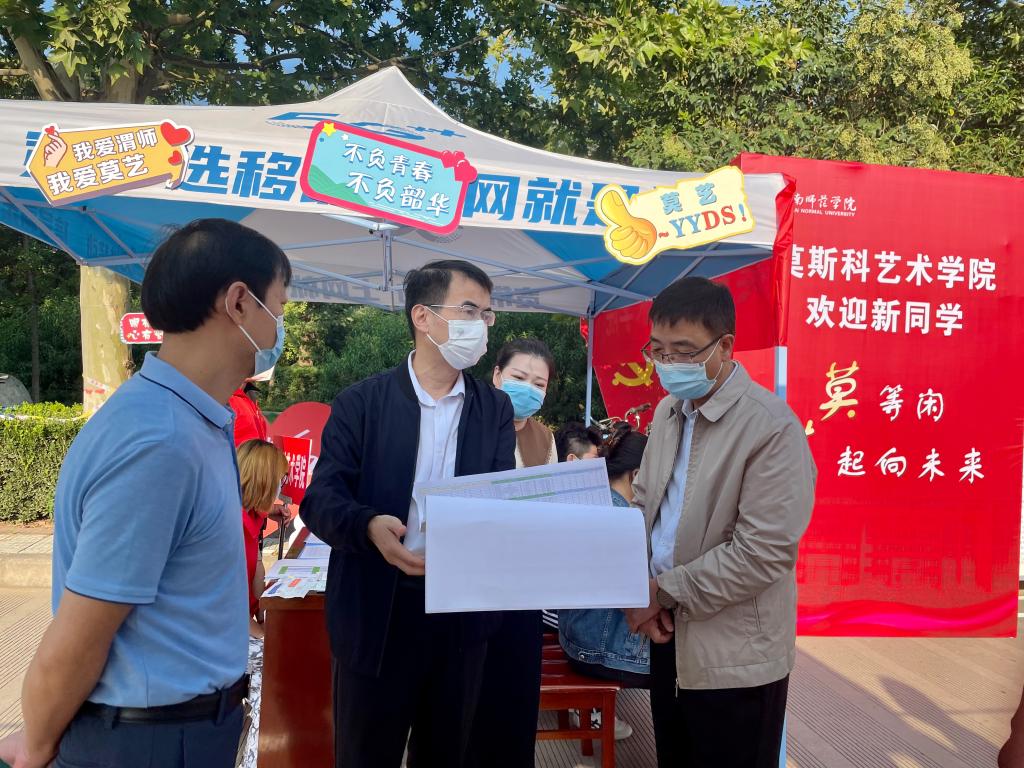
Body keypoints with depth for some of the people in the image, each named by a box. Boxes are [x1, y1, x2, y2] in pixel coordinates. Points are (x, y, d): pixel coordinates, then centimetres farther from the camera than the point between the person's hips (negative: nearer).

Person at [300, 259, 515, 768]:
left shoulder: (495, 409, 6)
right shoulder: (361, 402, -3)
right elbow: (320, 499, -9)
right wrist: (370, 526, -29)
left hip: (462, 614, 3)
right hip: (375, 614, -2)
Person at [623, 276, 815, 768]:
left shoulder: (772, 428, -20)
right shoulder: (668, 411, 4)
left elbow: (763, 553, -23)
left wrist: (664, 591, -15)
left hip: (734, 655, -6)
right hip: (668, 635, 7)